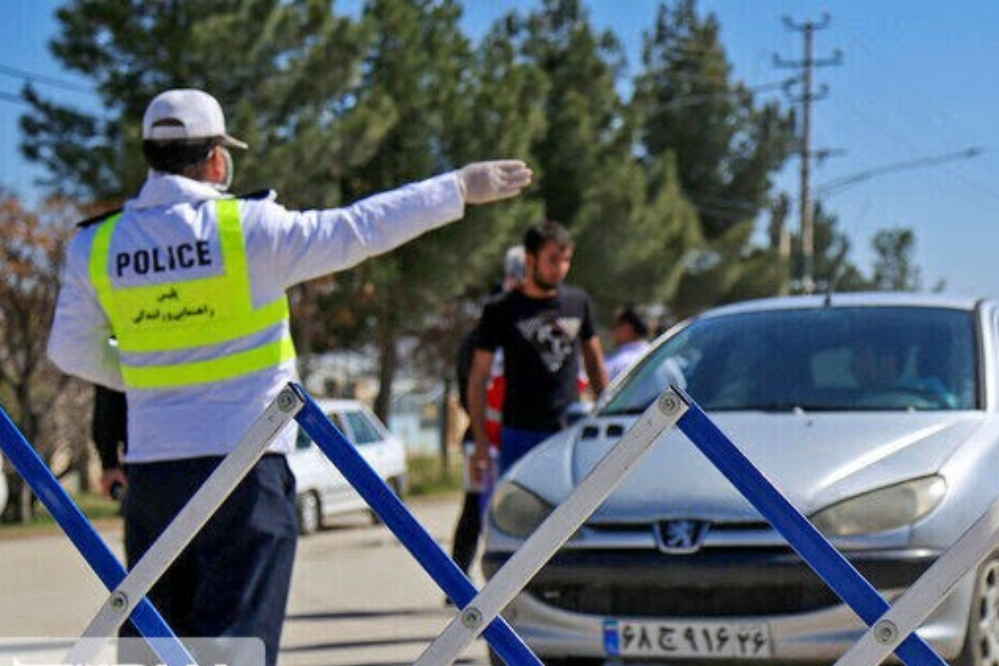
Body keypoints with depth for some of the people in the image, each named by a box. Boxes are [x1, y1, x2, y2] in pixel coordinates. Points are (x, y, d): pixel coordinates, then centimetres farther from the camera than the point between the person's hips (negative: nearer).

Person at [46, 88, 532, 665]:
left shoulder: (97, 248, 2)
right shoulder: (249, 227, -10)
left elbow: (72, 352, 12)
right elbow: (360, 229, -4)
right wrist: (459, 189, 6)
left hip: (151, 466, 4)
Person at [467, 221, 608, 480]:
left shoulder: (578, 302, 9)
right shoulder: (501, 310, 0)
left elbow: (594, 361, 20)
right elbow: (478, 377, 2)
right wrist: (481, 441, -4)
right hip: (520, 436, -3)